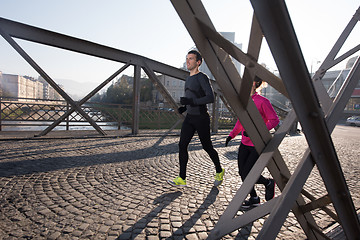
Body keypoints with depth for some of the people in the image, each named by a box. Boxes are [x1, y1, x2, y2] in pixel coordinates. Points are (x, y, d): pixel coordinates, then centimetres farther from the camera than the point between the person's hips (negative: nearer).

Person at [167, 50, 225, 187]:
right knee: (182, 145, -2)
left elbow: (210, 98, -21)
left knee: (207, 147, 6)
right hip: (189, 118, 8)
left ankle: (219, 171, 31)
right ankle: (182, 179, 4)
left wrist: (190, 101, -29)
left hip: (201, 118, -7)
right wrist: (184, 108, 10)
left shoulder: (202, 78, -11)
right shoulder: (188, 79, 15)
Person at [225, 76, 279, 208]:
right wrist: (232, 134, 7)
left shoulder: (263, 101, -14)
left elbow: (274, 120, -13)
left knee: (247, 174, -4)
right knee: (242, 172, 8)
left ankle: (269, 183, 27)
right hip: (245, 144, 7)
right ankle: (254, 198, 31)